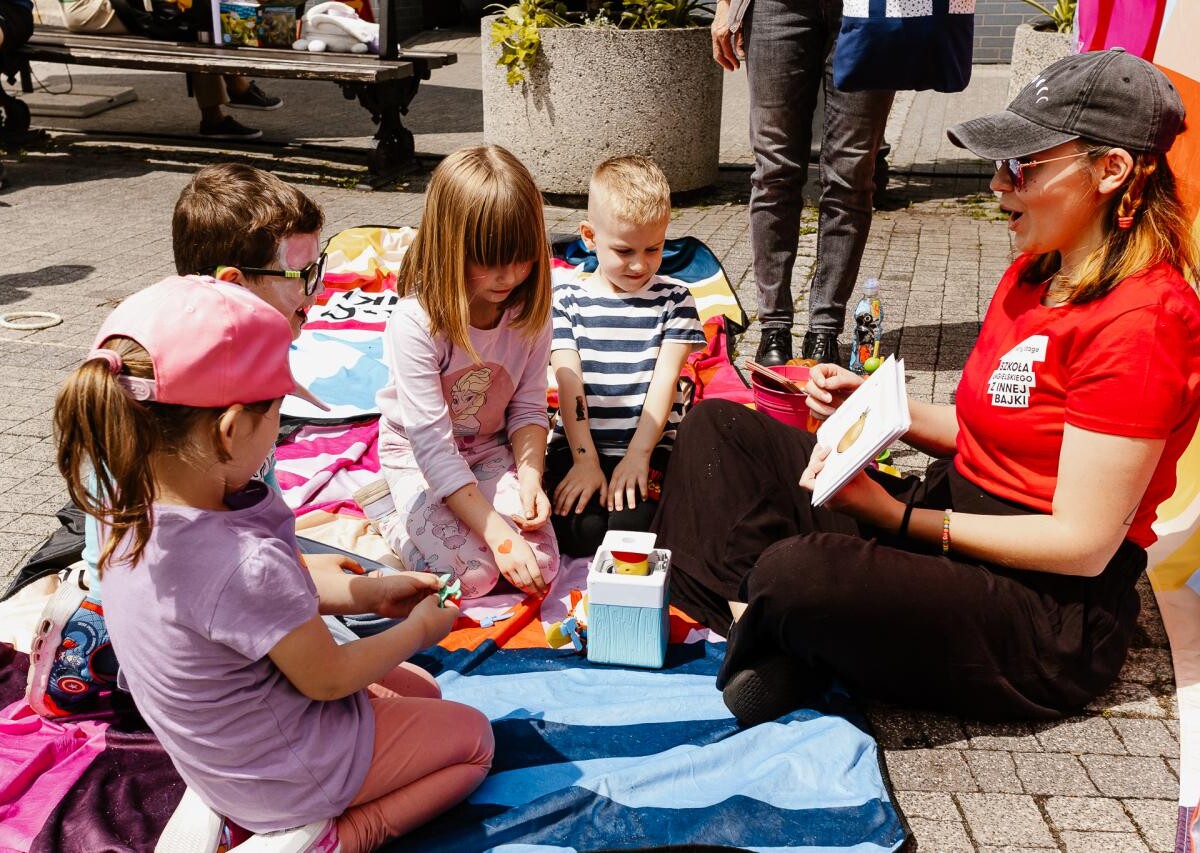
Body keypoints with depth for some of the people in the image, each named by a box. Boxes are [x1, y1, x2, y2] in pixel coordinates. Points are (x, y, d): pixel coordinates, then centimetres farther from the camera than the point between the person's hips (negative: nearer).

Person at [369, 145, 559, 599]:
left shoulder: (530, 311, -12)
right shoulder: (415, 323, -28)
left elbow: (528, 408, -4)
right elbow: (433, 444, -29)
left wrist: (530, 478, -23)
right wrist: (498, 534, -33)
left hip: (491, 450, 4)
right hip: (418, 458, -4)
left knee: (539, 565, -13)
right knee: (472, 572, -21)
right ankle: (391, 513, 8)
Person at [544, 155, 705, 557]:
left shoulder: (674, 300, 5)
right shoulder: (568, 299, 5)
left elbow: (664, 381, -3)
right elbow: (569, 383, -3)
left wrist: (638, 455, -13)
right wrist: (585, 460, -13)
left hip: (648, 448, 0)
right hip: (578, 446, 0)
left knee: (630, 525, -25)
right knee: (578, 530, -24)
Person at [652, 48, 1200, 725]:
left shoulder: (1140, 321, -19)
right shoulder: (1036, 274, 9)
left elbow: (1082, 543, -20)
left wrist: (898, 518, -20)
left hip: (1053, 616, -9)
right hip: (950, 521, 10)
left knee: (796, 572, -39)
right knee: (718, 426, 2)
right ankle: (763, 632, -14)